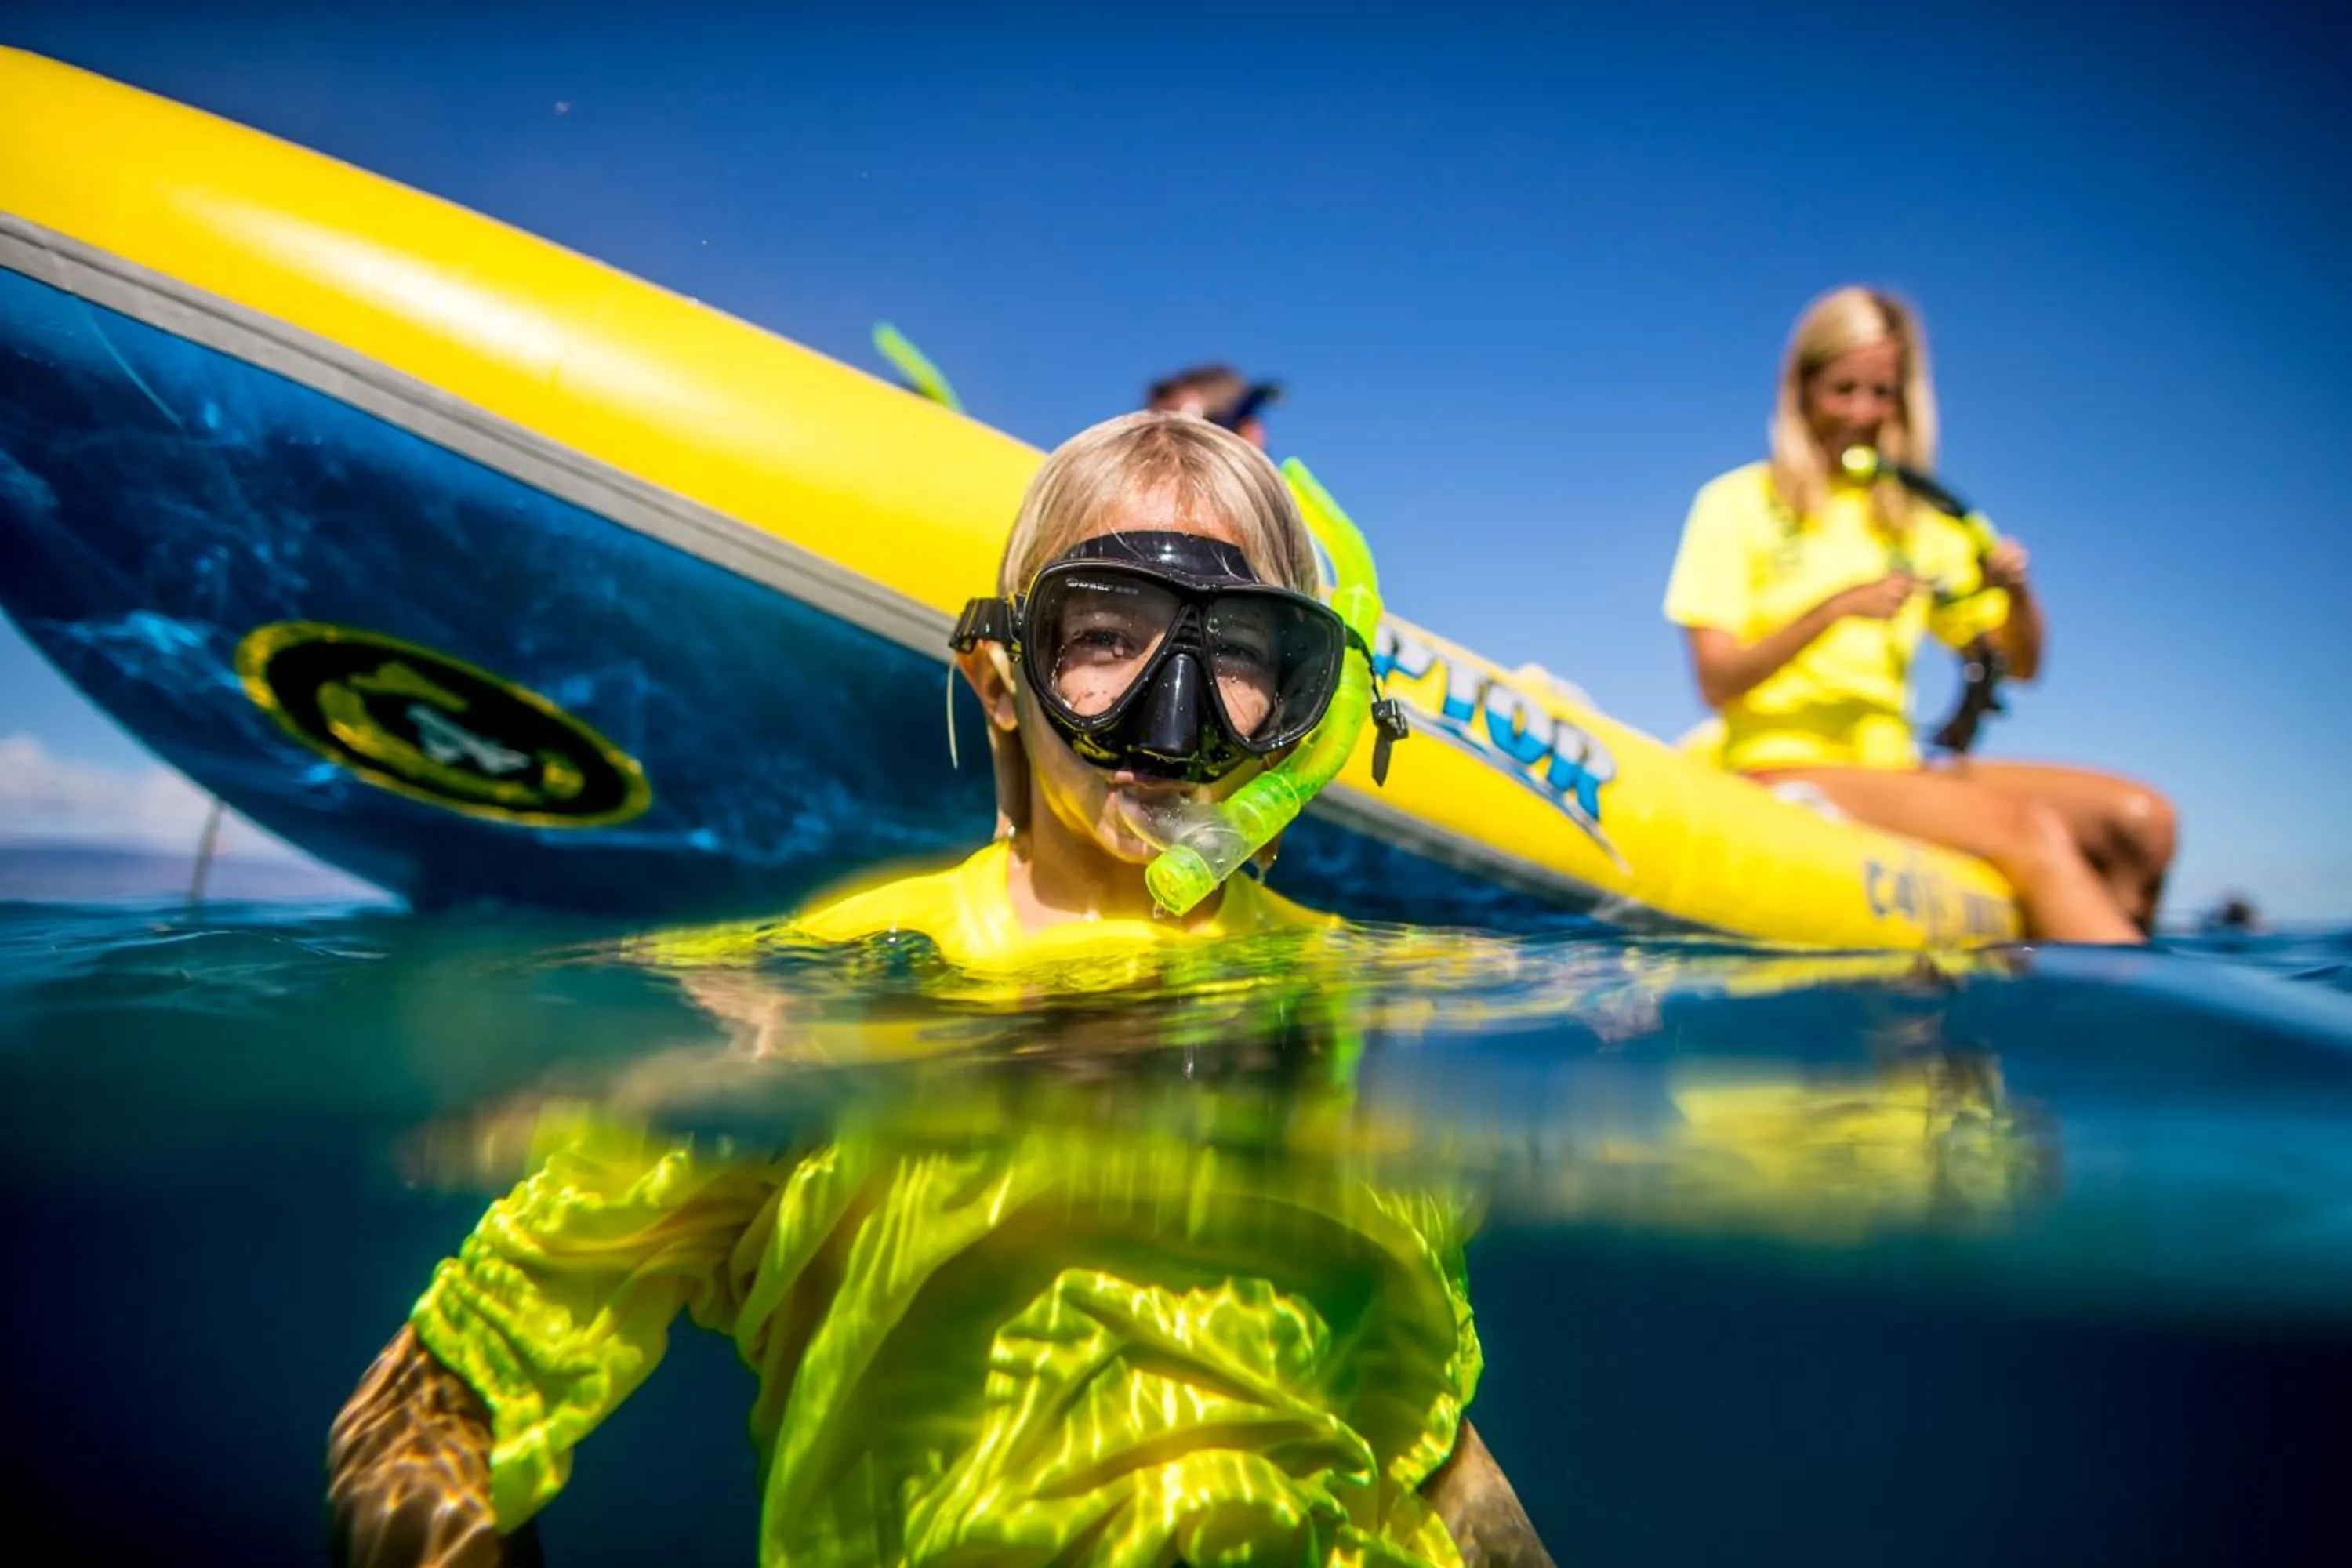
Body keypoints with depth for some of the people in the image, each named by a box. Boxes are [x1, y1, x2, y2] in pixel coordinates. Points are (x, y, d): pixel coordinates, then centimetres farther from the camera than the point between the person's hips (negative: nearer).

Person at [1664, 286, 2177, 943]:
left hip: (1895, 768, 6)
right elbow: (1716, 682, -9)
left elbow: (2021, 666, 16)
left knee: (2140, 818, -12)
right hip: (1786, 770, -6)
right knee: (2027, 830, -26)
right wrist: (1834, 609, -21)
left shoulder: (1915, 516, 17)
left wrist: (2017, 590, -5)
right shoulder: (1739, 504, 1)